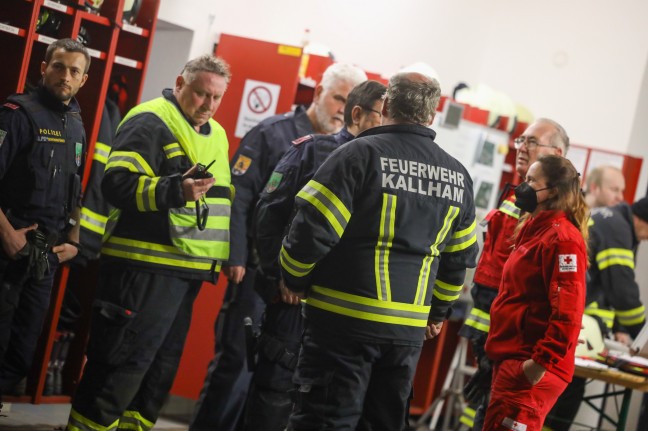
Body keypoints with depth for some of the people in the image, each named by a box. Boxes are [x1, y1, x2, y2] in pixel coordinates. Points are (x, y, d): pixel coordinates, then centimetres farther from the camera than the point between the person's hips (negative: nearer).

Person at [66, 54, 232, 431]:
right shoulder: (151, 122, -10)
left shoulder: (216, 134, 17)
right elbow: (118, 184, -21)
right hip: (146, 264, -9)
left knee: (165, 361, 14)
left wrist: (228, 255, 24)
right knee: (125, 359, -7)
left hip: (188, 268, 9)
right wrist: (176, 190, -32)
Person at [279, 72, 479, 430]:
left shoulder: (362, 153, -10)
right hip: (410, 327, 5)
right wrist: (437, 312, 29)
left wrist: (296, 281, 3)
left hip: (346, 319, -5)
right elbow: (460, 257, 16)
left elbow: (313, 228, -13)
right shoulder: (458, 176, 9)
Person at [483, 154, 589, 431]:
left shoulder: (563, 238, -15)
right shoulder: (534, 230, 16)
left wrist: (542, 361, -23)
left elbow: (568, 311, -23)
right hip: (511, 358, 10)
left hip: (530, 366, -10)